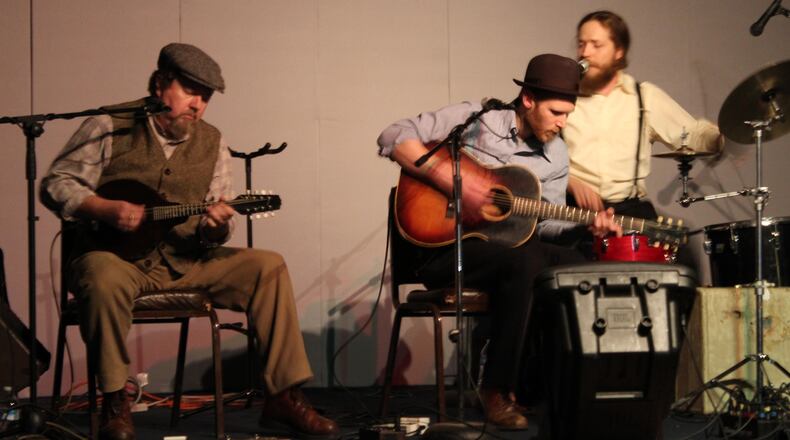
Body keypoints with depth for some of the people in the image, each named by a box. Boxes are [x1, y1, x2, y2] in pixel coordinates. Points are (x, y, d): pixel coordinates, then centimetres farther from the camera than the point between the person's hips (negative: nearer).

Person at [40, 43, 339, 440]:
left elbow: (219, 220, 9)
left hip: (187, 261, 5)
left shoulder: (211, 142, 9)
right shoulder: (112, 126, -3)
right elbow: (56, 184, -5)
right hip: (118, 257, -4)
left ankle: (283, 396, -9)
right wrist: (107, 209, -21)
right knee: (104, 279, -39)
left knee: (269, 266, -12)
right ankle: (114, 404, -20)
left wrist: (216, 226, -17)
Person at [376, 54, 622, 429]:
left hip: (505, 243, 6)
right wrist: (451, 180, -24)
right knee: (527, 261, -33)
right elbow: (393, 138, -15)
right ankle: (497, 388, -23)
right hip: (441, 244, -6)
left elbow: (544, 220, 10)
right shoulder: (475, 118, -8)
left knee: (578, 267, -16)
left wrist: (587, 224, -10)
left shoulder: (556, 157, 8)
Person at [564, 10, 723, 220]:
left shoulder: (646, 96, 10)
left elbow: (693, 134, 7)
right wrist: (571, 183, -14)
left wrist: (728, 136, -13)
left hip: (630, 207, 2)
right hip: (574, 208, -2)